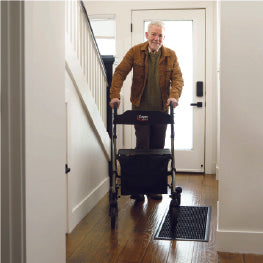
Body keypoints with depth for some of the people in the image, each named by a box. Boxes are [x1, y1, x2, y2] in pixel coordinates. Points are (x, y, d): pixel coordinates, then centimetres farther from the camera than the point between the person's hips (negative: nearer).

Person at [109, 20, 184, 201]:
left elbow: (178, 78, -3)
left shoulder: (171, 56, 4)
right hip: (141, 108, -2)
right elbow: (120, 73, -3)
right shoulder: (135, 52, -1)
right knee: (142, 147, -7)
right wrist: (115, 95, -16)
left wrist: (174, 96, -22)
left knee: (158, 149, 8)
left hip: (161, 109, 2)